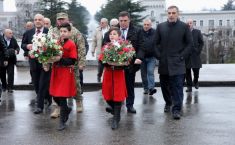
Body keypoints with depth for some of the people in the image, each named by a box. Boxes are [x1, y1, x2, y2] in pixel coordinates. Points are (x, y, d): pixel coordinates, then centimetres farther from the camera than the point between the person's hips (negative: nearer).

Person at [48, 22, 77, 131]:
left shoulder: (71, 44, -10)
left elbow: (72, 61, -15)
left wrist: (60, 59, -24)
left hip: (66, 73, -6)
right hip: (56, 72, 6)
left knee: (62, 97, -4)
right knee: (55, 96, 10)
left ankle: (62, 121, 8)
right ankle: (67, 110, 37)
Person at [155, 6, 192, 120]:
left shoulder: (184, 27, 0)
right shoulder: (160, 26, 7)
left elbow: (189, 43, 1)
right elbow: (156, 43, 11)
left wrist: (182, 56, -6)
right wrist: (159, 55, 1)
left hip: (177, 63, -3)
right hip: (163, 62, 3)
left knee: (177, 86, -6)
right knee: (164, 85, 12)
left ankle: (177, 109, -2)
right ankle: (168, 102, 33)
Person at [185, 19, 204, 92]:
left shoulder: (197, 32, 5)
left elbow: (201, 42, 6)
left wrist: (198, 51, -3)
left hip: (195, 55, 0)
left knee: (196, 70, 4)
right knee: (187, 72, 0)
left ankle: (196, 81, 33)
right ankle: (189, 86, 8)